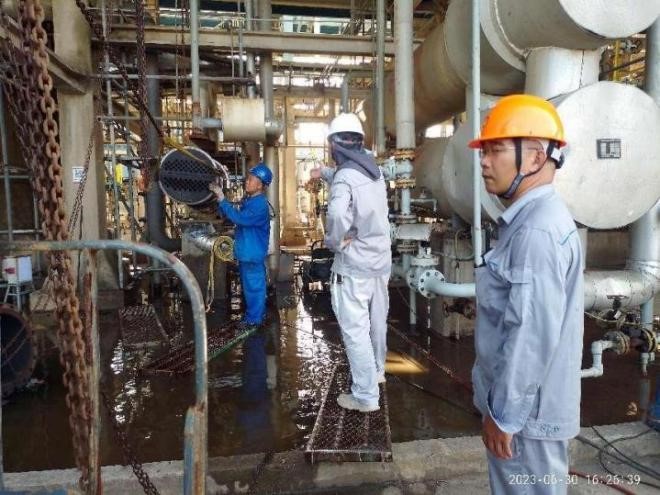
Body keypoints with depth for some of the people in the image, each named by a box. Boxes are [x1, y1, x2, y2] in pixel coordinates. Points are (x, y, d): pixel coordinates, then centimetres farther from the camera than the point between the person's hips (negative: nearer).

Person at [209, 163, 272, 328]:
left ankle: (254, 319, 15)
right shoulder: (248, 200, 8)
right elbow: (229, 215, 14)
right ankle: (254, 313, 34)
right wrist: (219, 196, -1)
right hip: (246, 252, 9)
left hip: (253, 254, -9)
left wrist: (222, 199, -28)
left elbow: (238, 218, -32)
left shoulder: (260, 205, -22)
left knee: (253, 286, 3)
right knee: (249, 285, 20)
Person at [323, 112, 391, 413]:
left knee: (355, 330, 2)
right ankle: (377, 371, 42)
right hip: (381, 259, 8)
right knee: (377, 322, 22)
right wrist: (325, 174, 36)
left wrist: (333, 242, -15)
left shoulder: (345, 176, -19)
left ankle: (365, 396, 10)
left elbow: (338, 217, -37)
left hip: (354, 266, -8)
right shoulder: (374, 171, 5)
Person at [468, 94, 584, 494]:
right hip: (523, 403, 9)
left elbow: (532, 335, -28)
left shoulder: (536, 232, -26)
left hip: (525, 411, -9)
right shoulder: (532, 219, 8)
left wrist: (503, 414, -18)